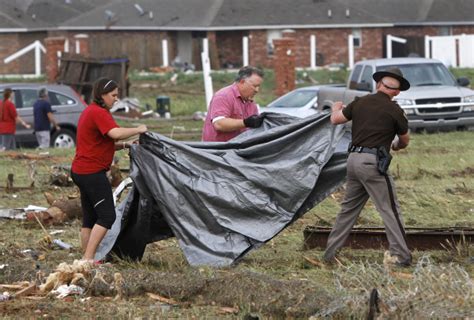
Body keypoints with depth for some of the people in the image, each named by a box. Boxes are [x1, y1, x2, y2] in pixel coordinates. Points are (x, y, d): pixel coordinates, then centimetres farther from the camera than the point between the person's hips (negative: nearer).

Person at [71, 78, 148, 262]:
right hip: (93, 172, -11)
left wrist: (125, 145, 10)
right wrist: (138, 130, -15)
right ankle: (88, 258, -14)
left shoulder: (90, 112, 19)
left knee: (89, 218, 12)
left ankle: (86, 259, 13)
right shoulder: (99, 113, -14)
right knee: (107, 216, -10)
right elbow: (116, 133, -30)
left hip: (81, 171, 11)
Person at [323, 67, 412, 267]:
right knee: (390, 210, -2)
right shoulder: (394, 110, -4)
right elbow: (405, 141, 11)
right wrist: (396, 146, 35)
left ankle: (330, 252, 20)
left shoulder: (360, 103, 8)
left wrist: (336, 108, 41)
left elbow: (335, 119, 19)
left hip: (354, 159, 6)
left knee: (348, 208, 17)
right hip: (373, 162, -6)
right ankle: (401, 256, -5)